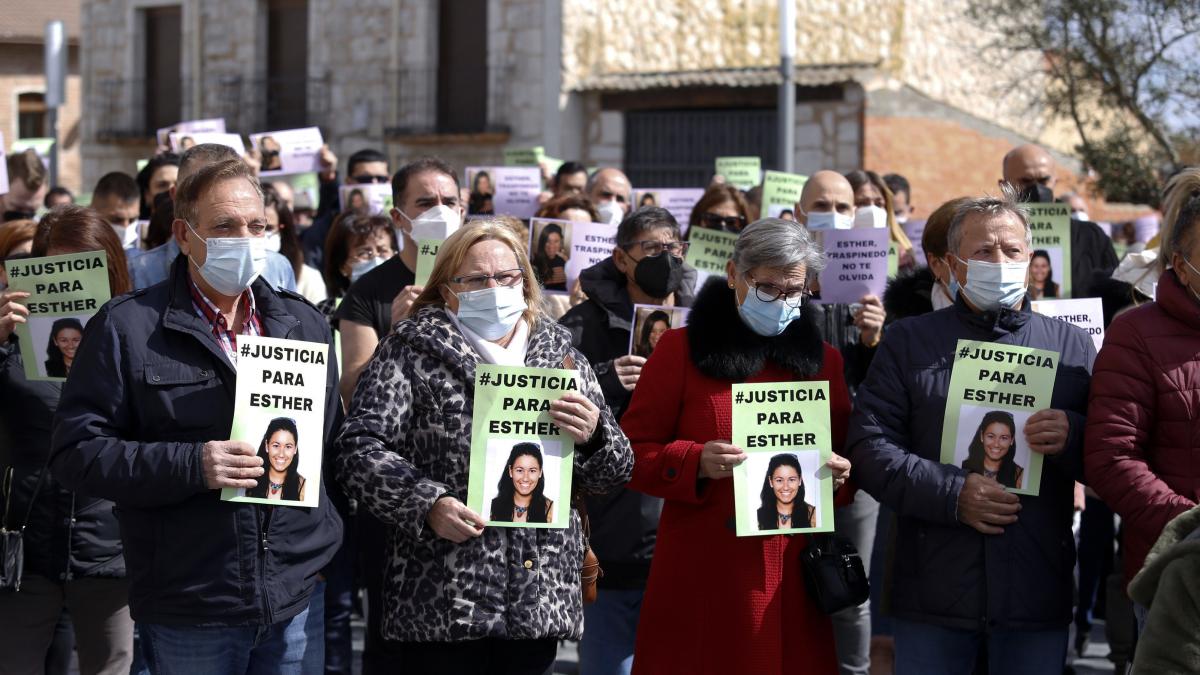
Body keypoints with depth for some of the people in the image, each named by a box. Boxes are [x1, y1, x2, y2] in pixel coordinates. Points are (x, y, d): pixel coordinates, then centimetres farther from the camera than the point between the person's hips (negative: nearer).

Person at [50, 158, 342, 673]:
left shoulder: (304, 323, 12)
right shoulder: (127, 327, -2)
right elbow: (76, 451, -8)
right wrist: (191, 466, -18)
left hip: (298, 599, 4)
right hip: (187, 612, -4)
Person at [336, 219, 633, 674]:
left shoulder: (562, 355, 13)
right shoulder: (412, 351, 3)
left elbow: (612, 473, 14)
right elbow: (361, 450, -6)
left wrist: (593, 437, -9)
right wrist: (427, 504, -20)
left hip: (544, 598, 4)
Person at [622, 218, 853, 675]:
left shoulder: (823, 358, 12)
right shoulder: (682, 349, 2)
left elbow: (849, 456, 18)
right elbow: (633, 452, 0)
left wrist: (840, 474, -5)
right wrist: (696, 463, -18)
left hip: (790, 574, 3)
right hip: (702, 572, -3)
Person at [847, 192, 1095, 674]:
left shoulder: (1071, 345, 11)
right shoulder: (909, 341, 7)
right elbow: (868, 446, -3)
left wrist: (1072, 437, -14)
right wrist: (952, 495, -15)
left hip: (1038, 596, 1)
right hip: (932, 595, -1)